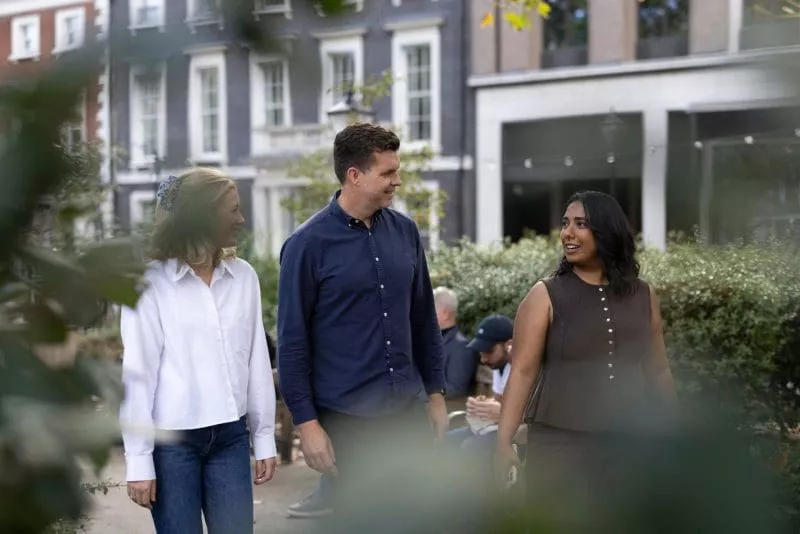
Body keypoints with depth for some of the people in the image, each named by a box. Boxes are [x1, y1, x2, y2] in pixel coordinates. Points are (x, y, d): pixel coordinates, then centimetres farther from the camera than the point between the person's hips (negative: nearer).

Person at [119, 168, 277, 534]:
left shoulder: (243, 276, 5)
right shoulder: (151, 282, -7)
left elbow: (256, 362, 8)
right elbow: (137, 373, -7)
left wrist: (264, 438, 9)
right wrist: (138, 459, -7)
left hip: (230, 436, 4)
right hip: (172, 439, -3)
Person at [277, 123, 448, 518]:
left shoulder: (405, 231, 4)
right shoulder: (309, 244, -9)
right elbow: (292, 342, -8)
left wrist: (435, 392, 11)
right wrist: (306, 422, -11)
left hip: (408, 410, 4)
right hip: (345, 419, -4)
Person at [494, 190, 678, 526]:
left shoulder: (643, 296, 7)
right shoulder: (545, 296, -3)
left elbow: (657, 371, 15)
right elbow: (523, 372, -7)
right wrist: (504, 441, -15)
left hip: (630, 445, 3)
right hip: (559, 444, -3)